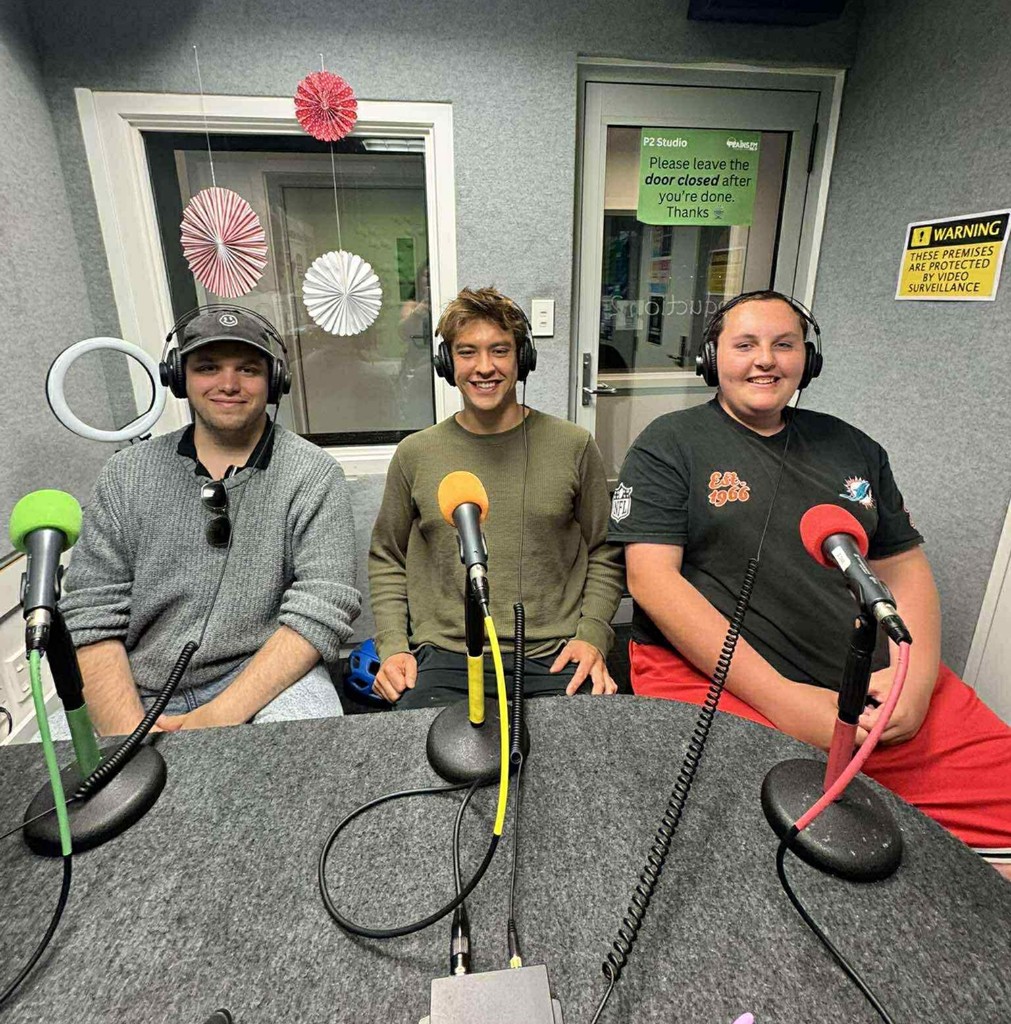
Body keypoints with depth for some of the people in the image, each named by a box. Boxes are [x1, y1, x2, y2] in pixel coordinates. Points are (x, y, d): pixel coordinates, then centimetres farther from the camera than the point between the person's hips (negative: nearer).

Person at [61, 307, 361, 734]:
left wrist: (220, 716, -19)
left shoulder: (312, 475, -4)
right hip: (136, 695, 3)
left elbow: (320, 611, -12)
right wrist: (130, 736, -13)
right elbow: (92, 618, 1)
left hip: (263, 679, -2)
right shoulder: (125, 475, 5)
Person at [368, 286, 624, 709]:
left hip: (555, 658, 1)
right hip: (445, 657, 0)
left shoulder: (574, 446, 3)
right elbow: (387, 560, 13)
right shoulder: (415, 454, 5)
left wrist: (591, 636, -2)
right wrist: (393, 646, 1)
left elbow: (604, 554, 10)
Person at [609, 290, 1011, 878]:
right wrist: (778, 696, -16)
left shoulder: (852, 449, 17)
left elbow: (905, 569, 17)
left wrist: (915, 677, -4)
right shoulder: (669, 446, 1)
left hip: (876, 684, 6)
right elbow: (653, 580, -9)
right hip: (714, 676, -5)